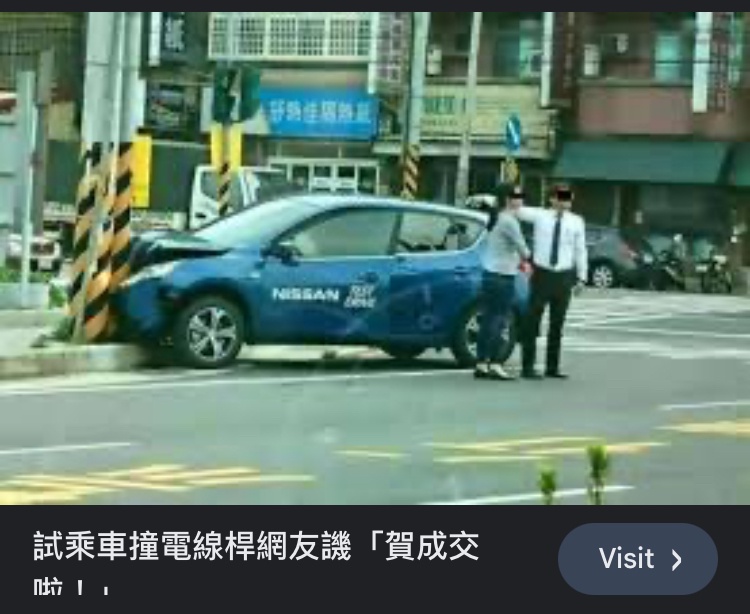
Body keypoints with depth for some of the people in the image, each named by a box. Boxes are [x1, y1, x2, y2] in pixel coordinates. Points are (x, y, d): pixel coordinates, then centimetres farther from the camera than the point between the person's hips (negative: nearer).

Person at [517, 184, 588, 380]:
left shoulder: (576, 222, 7)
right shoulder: (539, 216, 2)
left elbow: (580, 251, 9)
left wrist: (582, 278, 7)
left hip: (564, 276, 2)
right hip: (542, 273, -2)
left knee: (557, 324, 10)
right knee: (533, 321, -3)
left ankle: (553, 368, 18)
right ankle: (528, 367, 1)